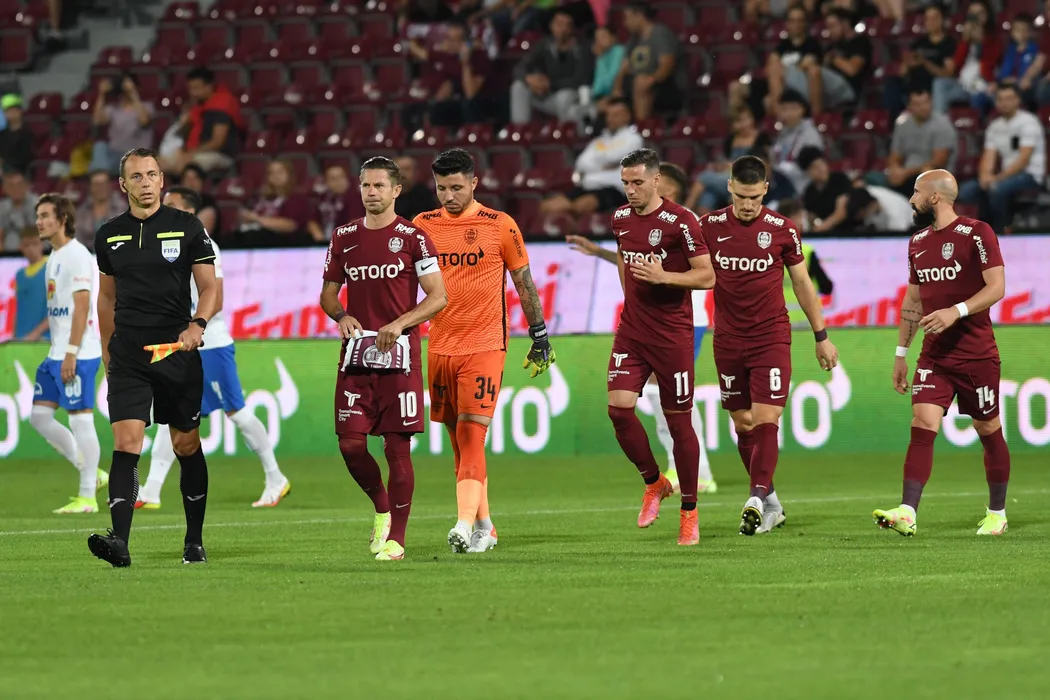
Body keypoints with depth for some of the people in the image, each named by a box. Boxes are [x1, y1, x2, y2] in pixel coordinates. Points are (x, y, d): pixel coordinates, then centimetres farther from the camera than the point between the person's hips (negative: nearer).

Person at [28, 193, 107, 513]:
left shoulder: (77, 256, -12)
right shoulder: (55, 256, 17)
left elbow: (81, 306, -18)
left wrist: (71, 352, -22)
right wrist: (59, 352, 20)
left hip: (78, 355, -10)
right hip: (57, 355, 10)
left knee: (81, 420, -7)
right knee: (39, 417, 7)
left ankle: (87, 497, -2)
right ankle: (91, 473, 15)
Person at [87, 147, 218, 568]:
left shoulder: (187, 228, 1)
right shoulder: (109, 235, 9)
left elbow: (210, 288, 0)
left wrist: (198, 325, -19)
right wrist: (106, 352, 19)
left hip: (178, 350, -1)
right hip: (127, 355, 1)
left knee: (187, 446, 6)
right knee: (126, 443, -13)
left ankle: (195, 541, 20)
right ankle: (119, 541, -23)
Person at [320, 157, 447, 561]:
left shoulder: (412, 238, -2)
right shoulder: (344, 237, 11)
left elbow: (438, 296, -5)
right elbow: (328, 293, 18)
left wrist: (399, 324, -17)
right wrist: (340, 315, -4)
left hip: (399, 353, -4)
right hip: (356, 353, 4)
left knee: (398, 447, -3)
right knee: (350, 444, -5)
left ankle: (396, 539, 3)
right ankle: (381, 508, 22)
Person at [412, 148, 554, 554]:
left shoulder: (499, 226, -2)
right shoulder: (423, 226, 6)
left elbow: (524, 283, 6)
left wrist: (540, 337, 7)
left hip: (484, 346, -4)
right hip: (439, 348, 4)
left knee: (471, 436, -14)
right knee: (459, 441, 9)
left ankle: (465, 527, -22)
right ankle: (484, 526, 19)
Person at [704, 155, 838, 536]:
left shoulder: (782, 229, -2)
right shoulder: (710, 226, 0)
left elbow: (802, 282, 8)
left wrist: (821, 336, 11)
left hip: (771, 337, -2)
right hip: (728, 341, 2)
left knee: (766, 420, -14)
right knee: (743, 425, 7)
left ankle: (757, 499, -23)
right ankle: (771, 505, 18)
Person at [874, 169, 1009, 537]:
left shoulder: (977, 233, -8)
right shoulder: (918, 243, 12)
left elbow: (997, 287, -14)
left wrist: (955, 312, -26)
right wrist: (901, 352, 17)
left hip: (977, 355, -5)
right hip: (934, 356, 5)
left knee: (989, 431, 6)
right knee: (922, 427, -11)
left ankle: (997, 513, 20)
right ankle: (906, 514, -20)